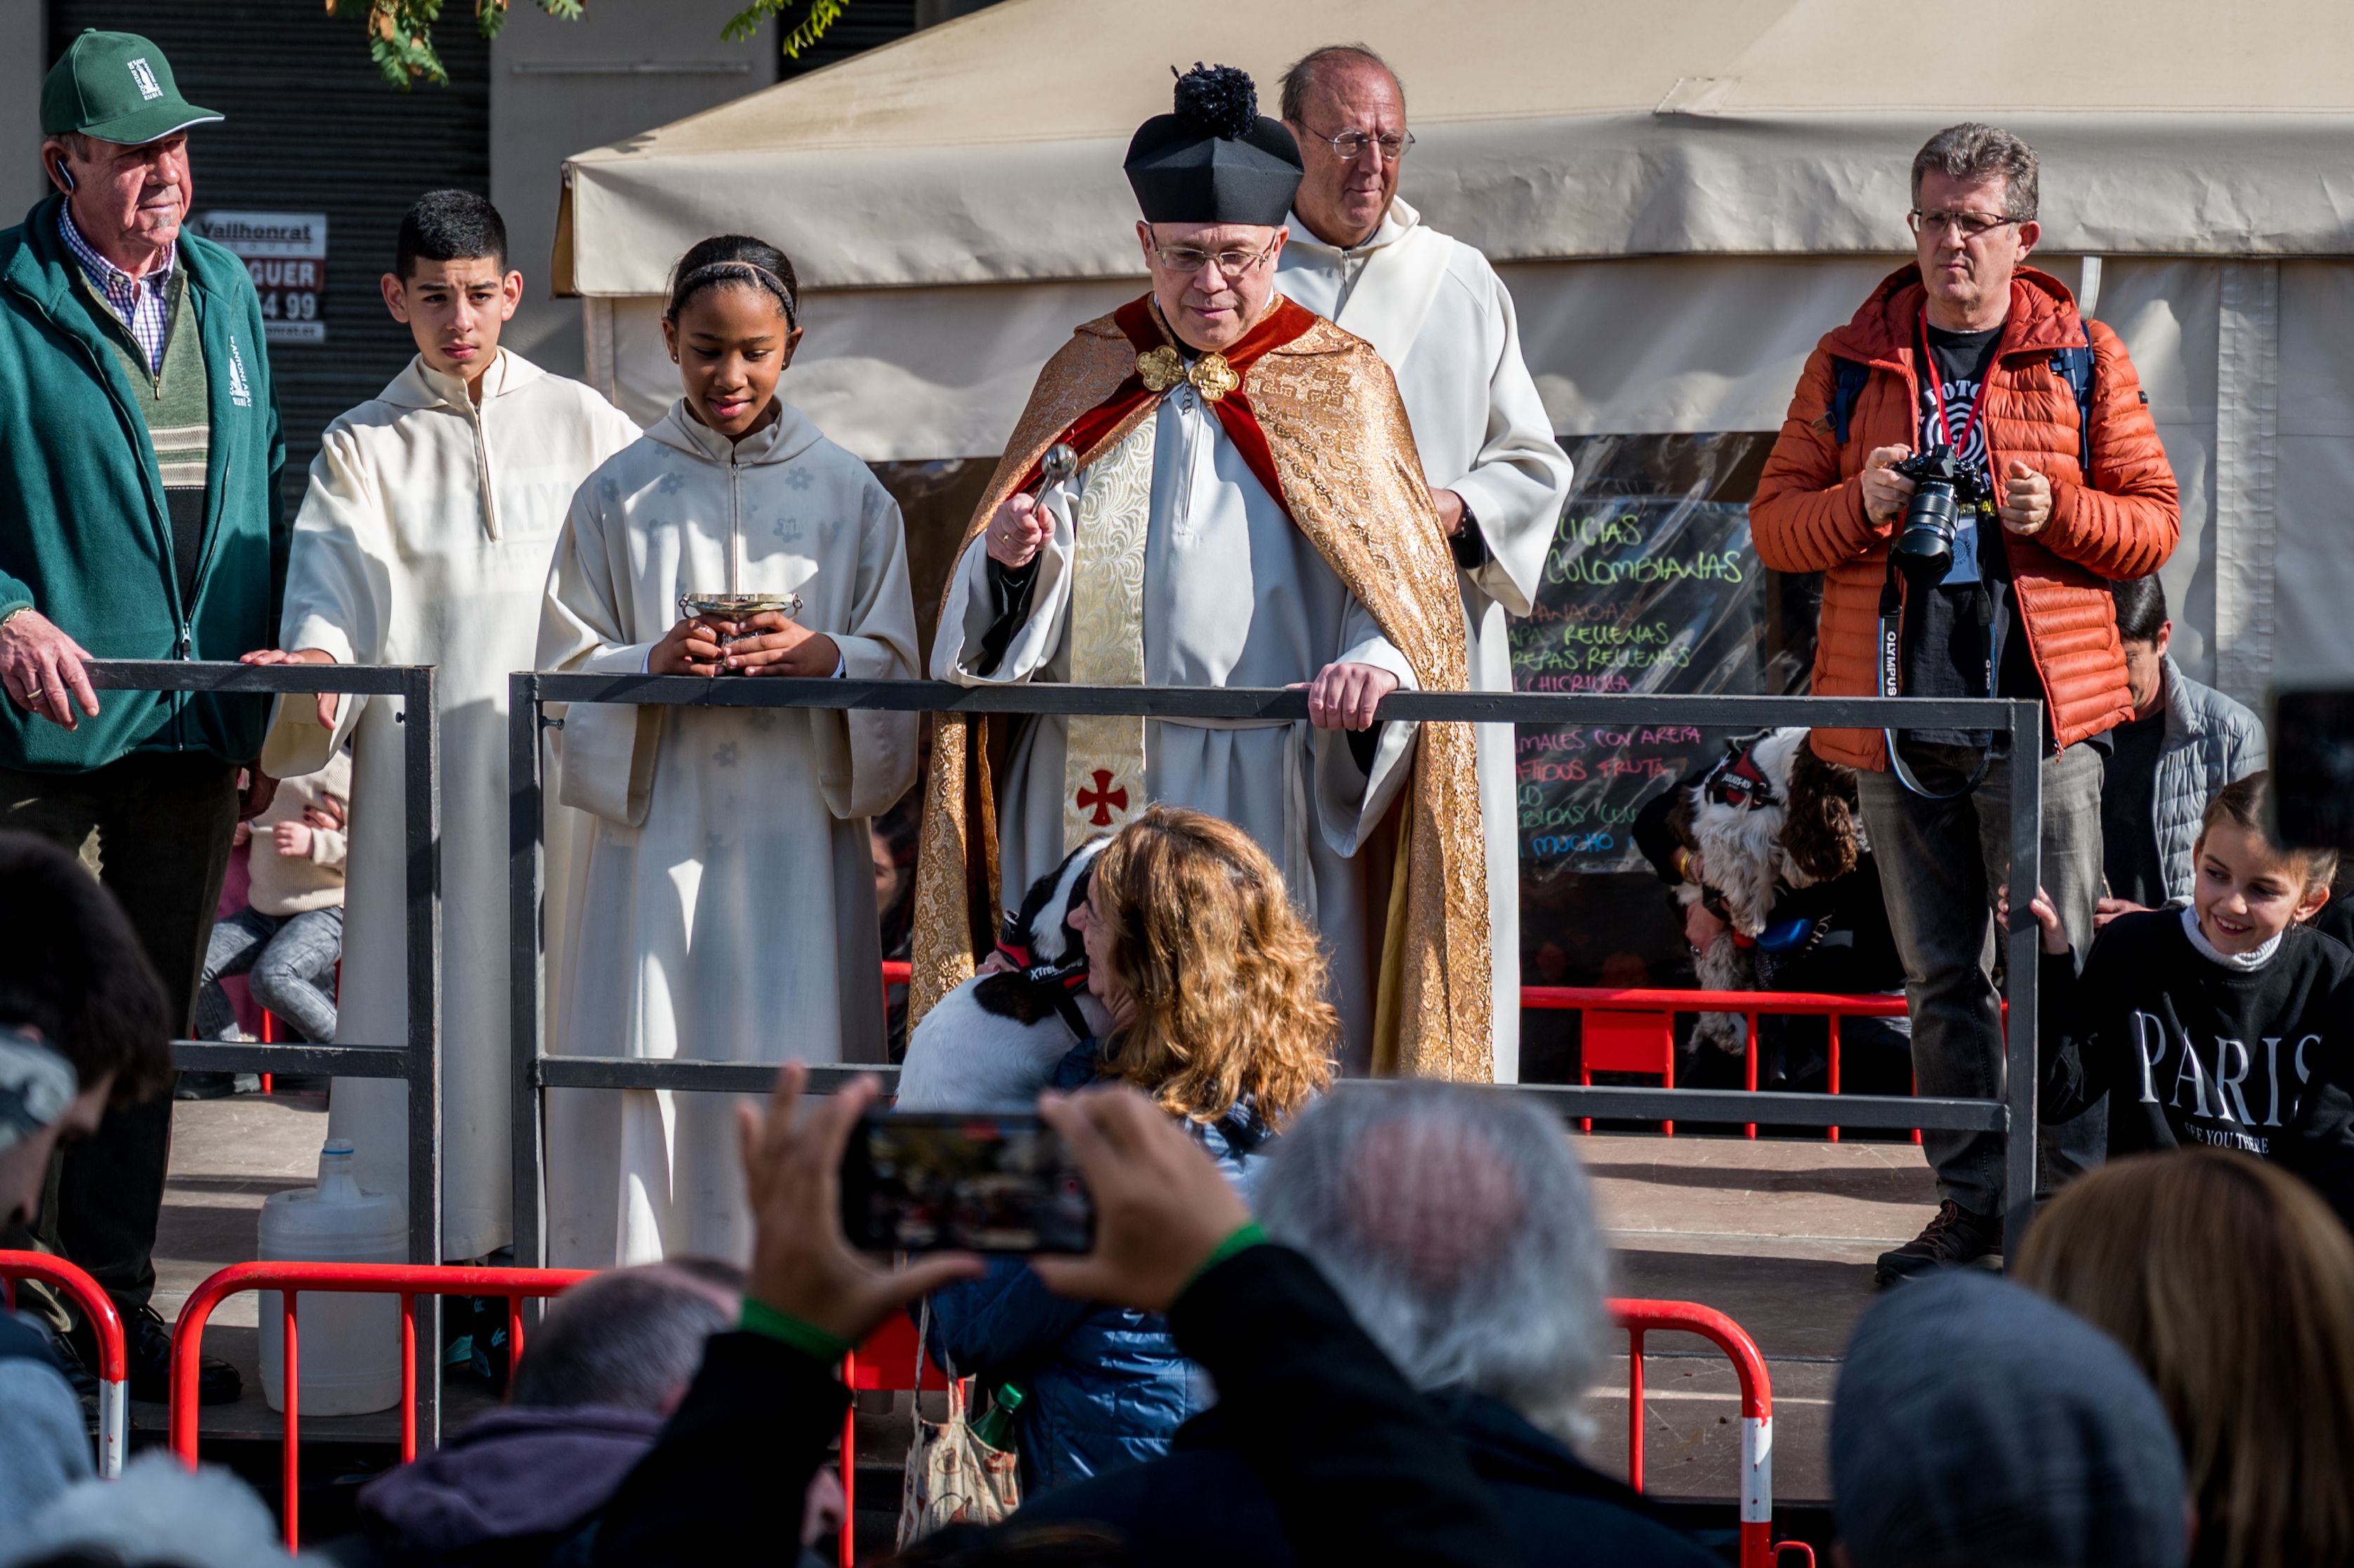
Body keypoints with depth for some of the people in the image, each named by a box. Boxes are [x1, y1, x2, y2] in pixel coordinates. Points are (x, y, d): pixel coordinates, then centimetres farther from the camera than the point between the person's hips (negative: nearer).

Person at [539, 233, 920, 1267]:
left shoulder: (849, 496, 8)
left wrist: (823, 658, -14)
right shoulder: (619, 497, 8)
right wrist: (653, 666, -13)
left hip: (797, 833, 0)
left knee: (792, 1069, -5)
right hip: (657, 832, 0)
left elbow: (898, 668, 7)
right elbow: (568, 669, 7)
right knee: (649, 1067, -5)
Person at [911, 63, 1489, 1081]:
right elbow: (1002, 613, 13)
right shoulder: (1088, 376, 15)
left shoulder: (1335, 387, 5)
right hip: (1084, 796, 3)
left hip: (1257, 799, -3)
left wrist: (1377, 661, -26)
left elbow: (1397, 576, -4)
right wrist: (1013, 558, -11)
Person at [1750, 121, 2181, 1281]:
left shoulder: (2084, 358, 7)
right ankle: (1970, 1205, 12)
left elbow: (2155, 524, 7)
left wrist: (2059, 511, -12)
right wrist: (1860, 506, -11)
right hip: (1898, 712, 2)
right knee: (1941, 978, 6)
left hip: (2038, 711, -2)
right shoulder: (1849, 362, 11)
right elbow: (1773, 522, 9)